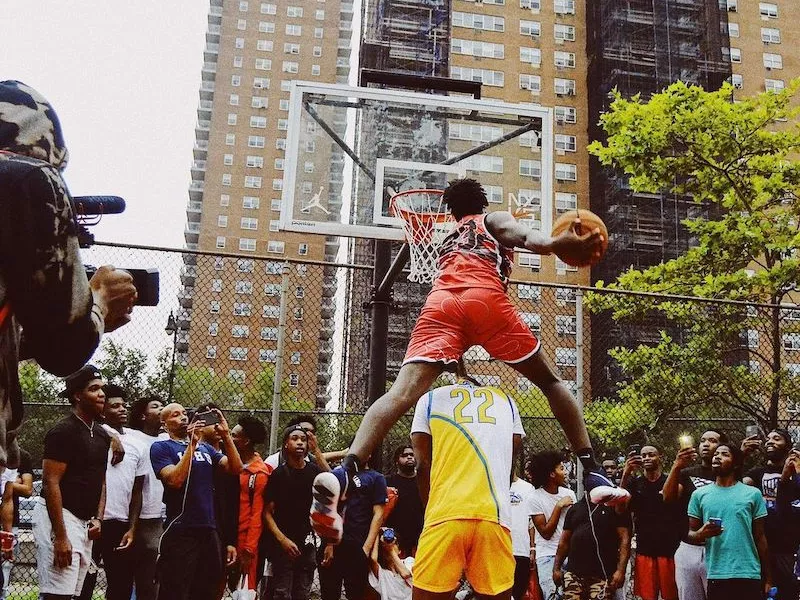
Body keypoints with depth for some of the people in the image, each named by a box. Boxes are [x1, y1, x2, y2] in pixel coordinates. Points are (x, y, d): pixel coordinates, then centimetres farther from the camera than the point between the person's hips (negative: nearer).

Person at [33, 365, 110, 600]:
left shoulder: (102, 435, 13)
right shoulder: (63, 431, -12)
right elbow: (51, 483, -17)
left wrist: (97, 518, 5)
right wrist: (60, 536, -21)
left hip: (86, 522, 8)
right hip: (59, 516, -8)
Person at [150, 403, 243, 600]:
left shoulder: (205, 447, 16)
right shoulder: (161, 447, -1)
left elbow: (236, 468, 5)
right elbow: (175, 480, -17)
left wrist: (226, 435, -6)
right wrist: (192, 444, -17)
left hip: (209, 530, 6)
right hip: (180, 532, -6)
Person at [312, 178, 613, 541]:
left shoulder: (447, 240, 41)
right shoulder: (495, 219, 26)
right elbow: (525, 236, 2)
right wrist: (555, 244, -17)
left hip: (440, 301, 3)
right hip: (484, 297, -3)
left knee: (403, 391, -15)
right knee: (549, 380, 12)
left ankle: (347, 469, -35)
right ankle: (590, 468, 4)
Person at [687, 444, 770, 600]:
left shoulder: (753, 494, 4)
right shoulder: (700, 494, 6)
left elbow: (760, 538, 7)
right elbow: (690, 534, 8)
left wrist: (767, 578, 8)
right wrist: (701, 534, -15)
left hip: (749, 575, 0)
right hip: (716, 575, 1)